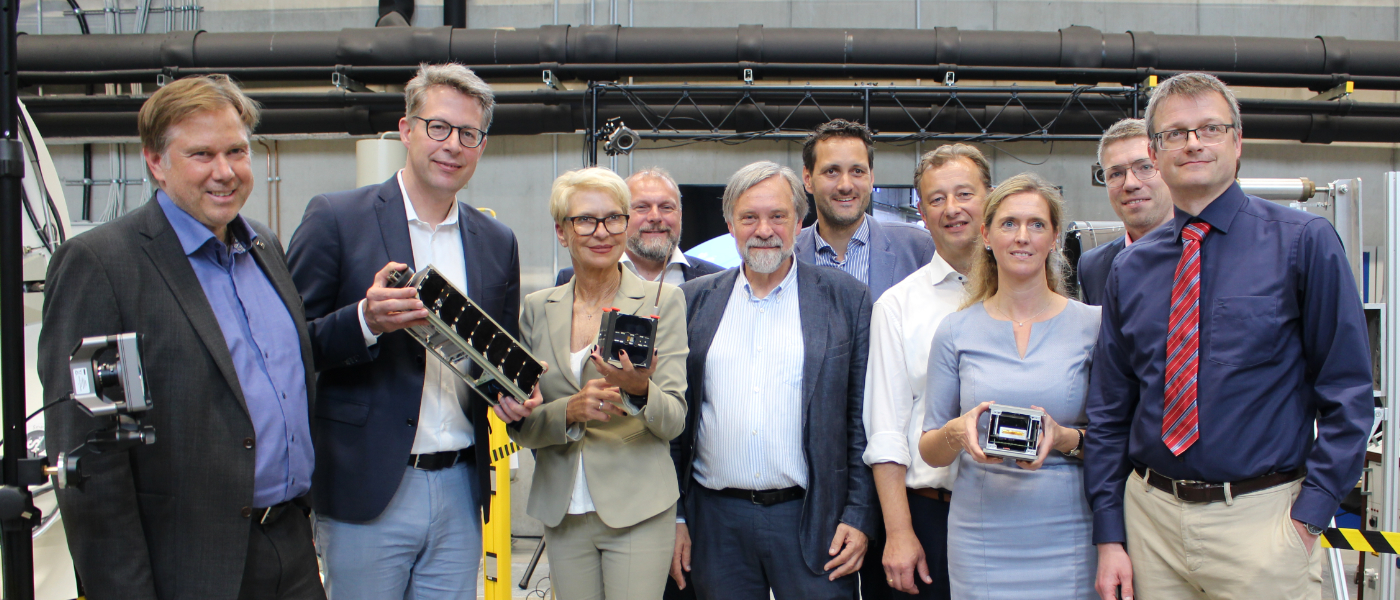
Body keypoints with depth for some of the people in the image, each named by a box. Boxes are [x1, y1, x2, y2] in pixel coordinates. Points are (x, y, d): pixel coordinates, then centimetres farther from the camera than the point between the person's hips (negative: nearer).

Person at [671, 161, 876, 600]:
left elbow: (863, 417, 1)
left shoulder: (846, 298, 2)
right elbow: (674, 417, 9)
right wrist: (673, 516, 6)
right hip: (717, 521, 2)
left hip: (812, 520, -2)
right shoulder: (693, 301, 8)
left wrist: (859, 515, -4)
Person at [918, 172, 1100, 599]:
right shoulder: (956, 331, 4)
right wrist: (956, 432, -14)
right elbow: (930, 452, 6)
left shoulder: (1091, 324, 1)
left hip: (1068, 536, 0)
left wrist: (1067, 439, -16)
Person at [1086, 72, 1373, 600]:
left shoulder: (1303, 243, -3)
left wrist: (1310, 514, -11)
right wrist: (1109, 537, 3)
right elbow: (1109, 411, 8)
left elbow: (1348, 390, -4)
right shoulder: (1129, 269, 6)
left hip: (1262, 519, -3)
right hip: (1150, 514, 3)